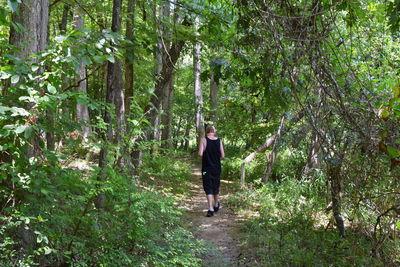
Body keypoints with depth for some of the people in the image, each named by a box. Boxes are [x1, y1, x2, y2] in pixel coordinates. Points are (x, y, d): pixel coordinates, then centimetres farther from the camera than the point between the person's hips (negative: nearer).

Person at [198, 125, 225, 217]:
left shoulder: (204, 140, -9)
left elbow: (200, 154, -17)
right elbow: (222, 155, -1)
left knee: (208, 189, 0)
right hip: (217, 168, 3)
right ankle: (216, 204, 39)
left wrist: (206, 155, 4)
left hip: (206, 168, -3)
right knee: (216, 187, 20)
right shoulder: (219, 141, -1)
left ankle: (211, 209, -8)